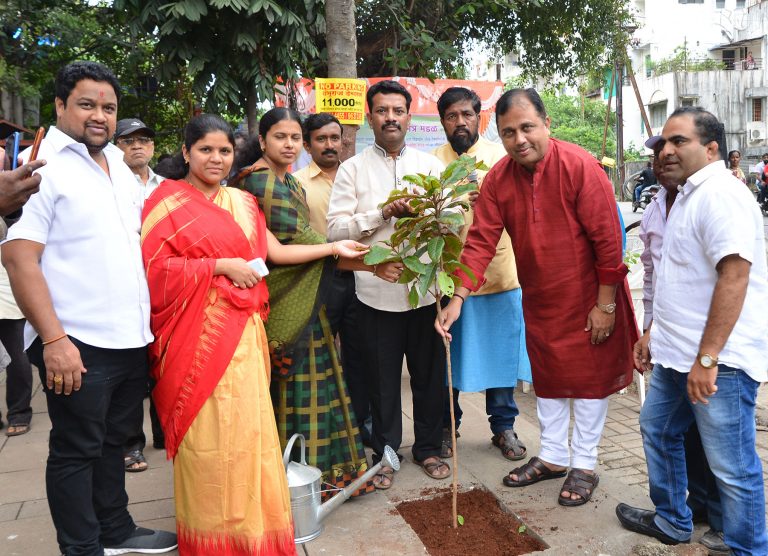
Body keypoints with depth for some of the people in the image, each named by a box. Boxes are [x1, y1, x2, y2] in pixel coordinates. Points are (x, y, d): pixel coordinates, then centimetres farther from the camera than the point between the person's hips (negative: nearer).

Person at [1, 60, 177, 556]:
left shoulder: (119, 166, 14)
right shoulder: (43, 166, -9)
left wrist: (145, 322, 15)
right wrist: (53, 338, -21)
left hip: (131, 339, 7)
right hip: (77, 345, -7)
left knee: (113, 441, 19)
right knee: (77, 450, 6)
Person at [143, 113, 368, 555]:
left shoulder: (242, 202, 14)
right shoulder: (168, 200, -3)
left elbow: (275, 251, 12)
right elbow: (158, 267, -11)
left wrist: (334, 248, 10)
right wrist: (223, 265, -14)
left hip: (242, 330, 5)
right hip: (198, 332, -5)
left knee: (246, 426, 7)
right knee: (206, 430, 1)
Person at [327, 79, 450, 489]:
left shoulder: (430, 165, 9)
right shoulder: (352, 169, 3)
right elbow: (336, 229, -7)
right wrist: (383, 213, -15)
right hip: (377, 291, -2)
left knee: (430, 375, 13)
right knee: (382, 379, 10)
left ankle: (428, 447, 31)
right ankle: (385, 453, 28)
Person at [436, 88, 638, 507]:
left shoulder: (580, 166, -21)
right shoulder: (498, 179, -8)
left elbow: (608, 238, -19)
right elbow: (481, 240, -11)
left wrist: (605, 303, -17)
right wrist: (459, 298, -20)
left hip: (587, 295, -5)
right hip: (539, 297, 5)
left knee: (589, 376, 8)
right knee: (547, 374, 16)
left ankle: (584, 464, 25)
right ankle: (552, 456, 34)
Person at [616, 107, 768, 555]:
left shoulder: (720, 194, -16)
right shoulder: (690, 196, 17)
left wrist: (707, 358, -27)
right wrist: (655, 332, 22)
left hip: (720, 361, -11)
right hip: (680, 354, 11)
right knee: (657, 430, 21)